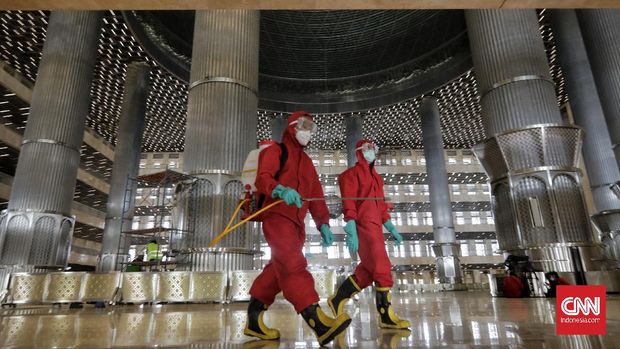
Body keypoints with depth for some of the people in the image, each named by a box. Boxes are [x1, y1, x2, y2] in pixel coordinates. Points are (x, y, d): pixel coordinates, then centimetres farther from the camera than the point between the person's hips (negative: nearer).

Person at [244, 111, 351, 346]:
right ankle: (318, 322, -33)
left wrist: (323, 224, 7)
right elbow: (262, 179, -14)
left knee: (279, 271, 6)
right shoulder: (275, 151, 3)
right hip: (277, 217, -8)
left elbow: (315, 195, 20)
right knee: (293, 265, -21)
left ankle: (254, 321, 17)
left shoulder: (307, 162, 25)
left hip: (297, 223, 8)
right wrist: (281, 190, -35)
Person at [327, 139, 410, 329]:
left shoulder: (376, 177, 23)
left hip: (375, 227, 9)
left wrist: (392, 229, 18)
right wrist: (351, 232, -21)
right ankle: (386, 316, -4)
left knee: (367, 271, 10)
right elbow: (348, 205, -12)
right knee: (382, 267, -11)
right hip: (363, 226, -9)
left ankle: (338, 299, 23)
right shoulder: (352, 174, -2)